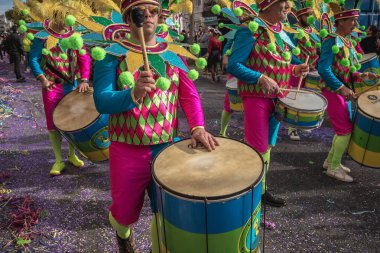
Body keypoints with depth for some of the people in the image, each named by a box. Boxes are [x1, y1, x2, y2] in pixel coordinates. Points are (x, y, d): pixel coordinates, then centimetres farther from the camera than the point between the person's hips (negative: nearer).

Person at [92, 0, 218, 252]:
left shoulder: (173, 55, 6)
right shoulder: (112, 56, -3)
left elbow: (189, 95, 0)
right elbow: (101, 101, -13)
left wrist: (197, 126, -18)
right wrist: (133, 94, -32)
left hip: (167, 148, 3)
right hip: (127, 150, -2)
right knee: (125, 212, 15)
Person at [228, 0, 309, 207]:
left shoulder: (280, 31, 14)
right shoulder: (250, 31, -12)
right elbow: (233, 65, -18)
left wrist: (294, 69, 5)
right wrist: (261, 79, -27)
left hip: (277, 98, 8)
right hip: (257, 98, -8)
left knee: (267, 146, 15)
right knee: (257, 150, -3)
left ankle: (261, 189, 30)